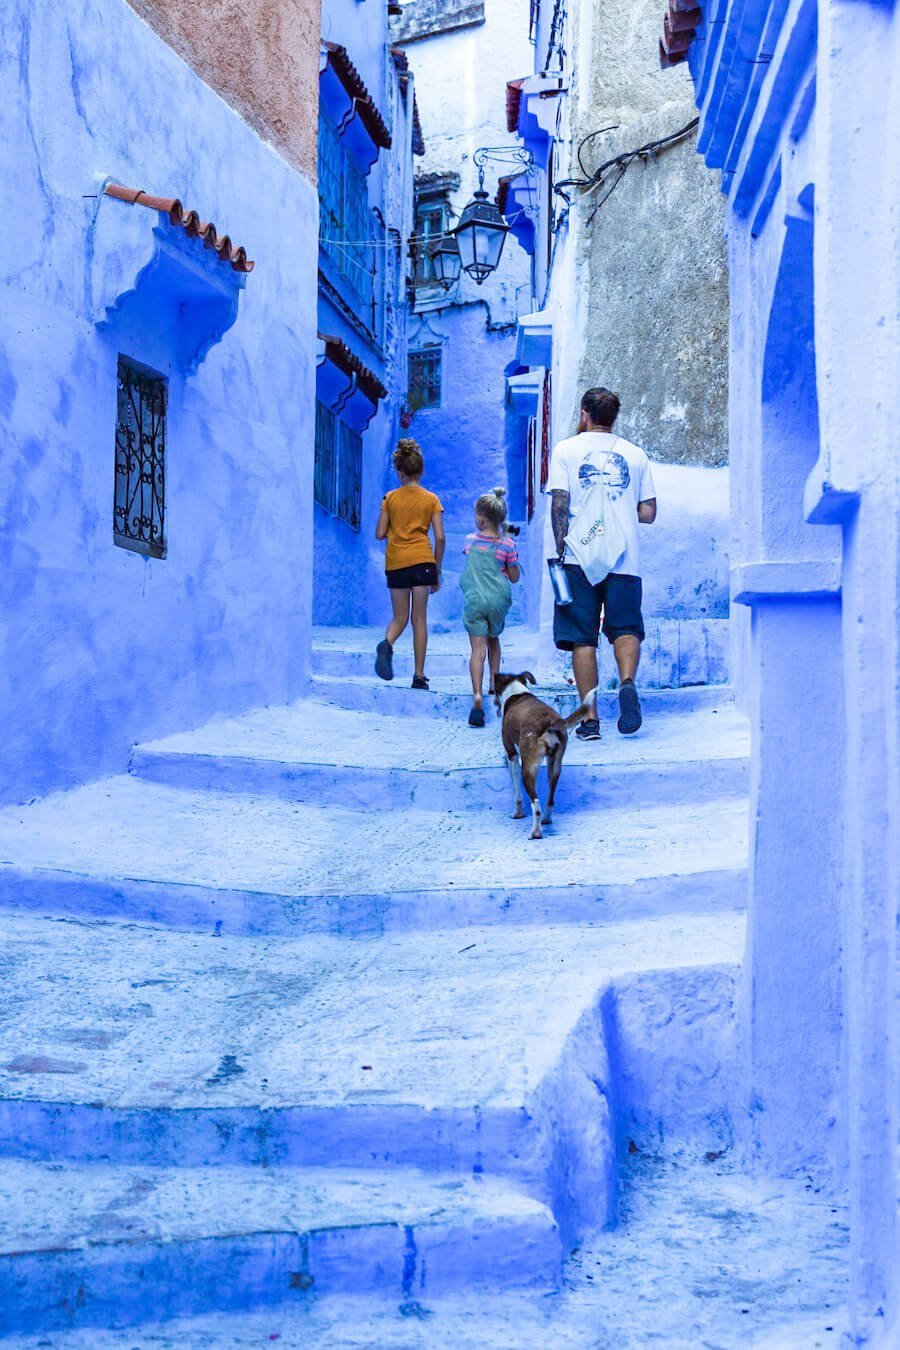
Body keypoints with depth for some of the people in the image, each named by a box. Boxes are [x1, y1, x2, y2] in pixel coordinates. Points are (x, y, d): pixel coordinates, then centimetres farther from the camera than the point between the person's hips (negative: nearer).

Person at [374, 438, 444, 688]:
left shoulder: (390, 498, 4)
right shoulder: (431, 499, 3)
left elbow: (380, 534, 2)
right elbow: (440, 537, -1)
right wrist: (437, 570, 7)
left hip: (395, 562, 1)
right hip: (422, 560, -1)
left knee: (400, 617, 11)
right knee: (419, 619, 4)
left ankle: (386, 644, -23)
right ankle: (419, 676, 1)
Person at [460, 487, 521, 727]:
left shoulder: (470, 540, 3)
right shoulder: (507, 544, -2)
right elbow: (514, 577, 6)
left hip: (474, 600, -1)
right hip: (499, 600, 1)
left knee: (478, 648, -9)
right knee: (493, 640, 26)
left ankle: (477, 695, -23)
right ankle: (494, 684, 30)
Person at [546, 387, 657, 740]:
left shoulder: (566, 449, 5)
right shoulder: (635, 454, 12)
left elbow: (559, 503, -5)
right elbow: (648, 513, 10)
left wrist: (561, 551, -2)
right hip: (626, 560, 1)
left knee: (583, 638, 2)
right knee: (626, 628, 7)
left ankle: (590, 719, -1)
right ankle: (627, 682, -24)